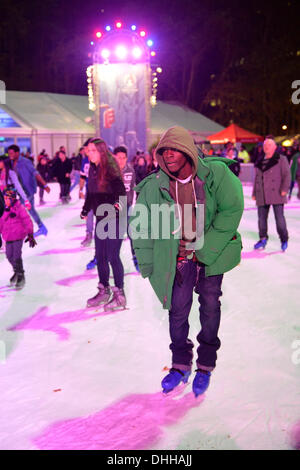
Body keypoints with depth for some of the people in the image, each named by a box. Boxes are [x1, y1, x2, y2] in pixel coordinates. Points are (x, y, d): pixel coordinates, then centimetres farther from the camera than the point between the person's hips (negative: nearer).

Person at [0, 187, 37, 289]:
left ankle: (21, 277, 8)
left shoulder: (19, 208, -8)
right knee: (9, 256, 10)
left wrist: (30, 235, -6)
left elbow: (27, 221, -6)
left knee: (16, 257, -7)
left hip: (18, 236, -6)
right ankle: (16, 272, 35)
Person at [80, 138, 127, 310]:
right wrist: (85, 210, 23)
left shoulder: (110, 169, -14)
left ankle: (120, 295, 7)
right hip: (101, 219, 8)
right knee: (100, 257, 12)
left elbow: (120, 190, -23)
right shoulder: (93, 169, 9)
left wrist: (118, 202, -40)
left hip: (114, 218, -8)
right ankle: (104, 291, 25)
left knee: (112, 256, -5)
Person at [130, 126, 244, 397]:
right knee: (178, 308, 0)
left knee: (210, 305, 6)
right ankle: (181, 365, 22)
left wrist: (205, 248, -13)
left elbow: (231, 210, -10)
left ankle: (206, 366, 24)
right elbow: (140, 226, -1)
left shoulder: (215, 173, -15)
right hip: (178, 255, 1)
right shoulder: (155, 186, -11)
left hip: (212, 253, 0)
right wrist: (148, 263, -1)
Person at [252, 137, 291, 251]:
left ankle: (284, 240, 10)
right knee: (262, 218, 7)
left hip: (276, 194, -5)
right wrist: (254, 193, 18)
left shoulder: (281, 159, 1)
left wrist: (284, 189, -15)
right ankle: (263, 239, 20)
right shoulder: (259, 162, 16)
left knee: (279, 218, -3)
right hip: (262, 196, 5)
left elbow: (287, 175, -5)